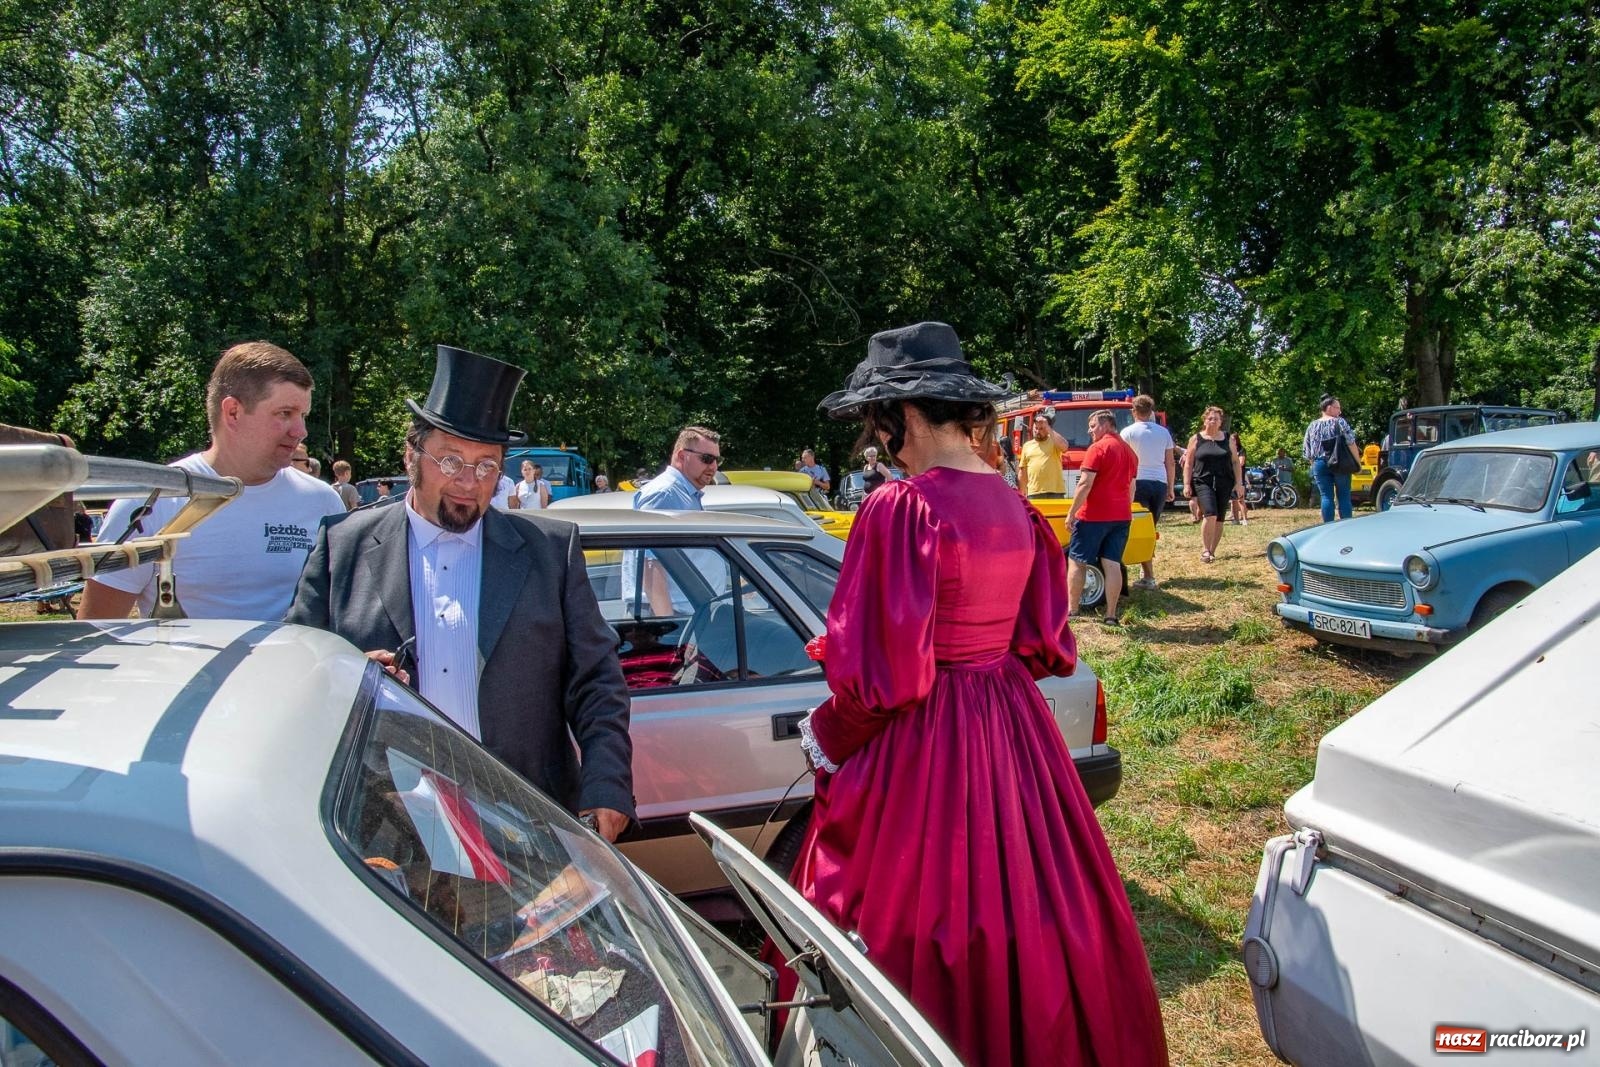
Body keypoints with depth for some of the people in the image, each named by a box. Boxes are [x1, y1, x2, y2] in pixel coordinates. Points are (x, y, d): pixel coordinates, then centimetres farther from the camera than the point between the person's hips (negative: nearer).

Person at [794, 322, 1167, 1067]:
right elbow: (1044, 643, 9)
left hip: (924, 747, -7)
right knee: (1025, 915, 22)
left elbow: (884, 672, -20)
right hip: (1015, 730, 8)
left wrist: (824, 739, -3)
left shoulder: (900, 508, -19)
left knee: (920, 937, 9)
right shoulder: (1016, 510, 2)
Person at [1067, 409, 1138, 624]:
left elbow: (1085, 484, -16)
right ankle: (1111, 615, 1)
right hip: (1122, 516, 7)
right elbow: (1131, 487, 19)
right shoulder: (1130, 451, 15)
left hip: (1094, 515, -7)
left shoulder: (1098, 448, -10)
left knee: (1076, 562, 3)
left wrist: (1071, 513, -13)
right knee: (1112, 564, 5)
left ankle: (1071, 611, 4)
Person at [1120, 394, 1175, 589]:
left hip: (1138, 483, -4)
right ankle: (1147, 572, 21)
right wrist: (1171, 488, 19)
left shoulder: (1128, 432, -1)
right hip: (1160, 483, 4)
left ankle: (1149, 577, -9)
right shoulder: (1164, 432, 10)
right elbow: (1171, 462, 12)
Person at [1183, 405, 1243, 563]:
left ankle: (1212, 551, 15)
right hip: (1203, 483, -3)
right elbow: (1188, 464, 6)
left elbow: (1235, 462, 13)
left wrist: (1239, 482, 6)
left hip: (1224, 484, 3)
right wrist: (1187, 484, -2)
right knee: (1210, 514, -21)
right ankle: (1205, 549, -12)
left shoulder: (1228, 439, 11)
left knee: (1219, 519, 4)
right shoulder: (1196, 439, 6)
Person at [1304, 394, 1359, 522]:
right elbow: (1351, 443, -8)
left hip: (1320, 465, 3)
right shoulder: (1339, 422, -3)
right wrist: (1358, 462, -2)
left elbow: (1306, 450, 9)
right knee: (1344, 496, 4)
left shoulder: (1312, 426, 8)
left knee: (1326, 497, 4)